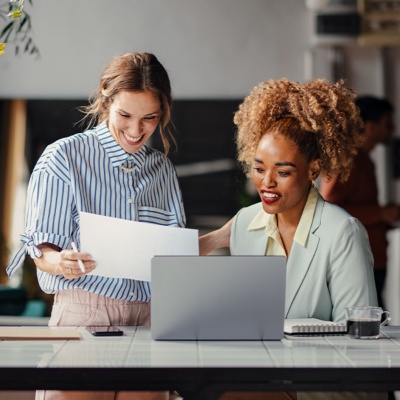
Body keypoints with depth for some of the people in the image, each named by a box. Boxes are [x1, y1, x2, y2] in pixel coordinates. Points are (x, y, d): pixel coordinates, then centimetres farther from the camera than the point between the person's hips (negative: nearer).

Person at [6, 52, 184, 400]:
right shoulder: (63, 157, 2)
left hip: (150, 315, 4)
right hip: (83, 313, -4)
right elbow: (41, 248, -2)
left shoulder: (162, 169, 16)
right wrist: (61, 263, -24)